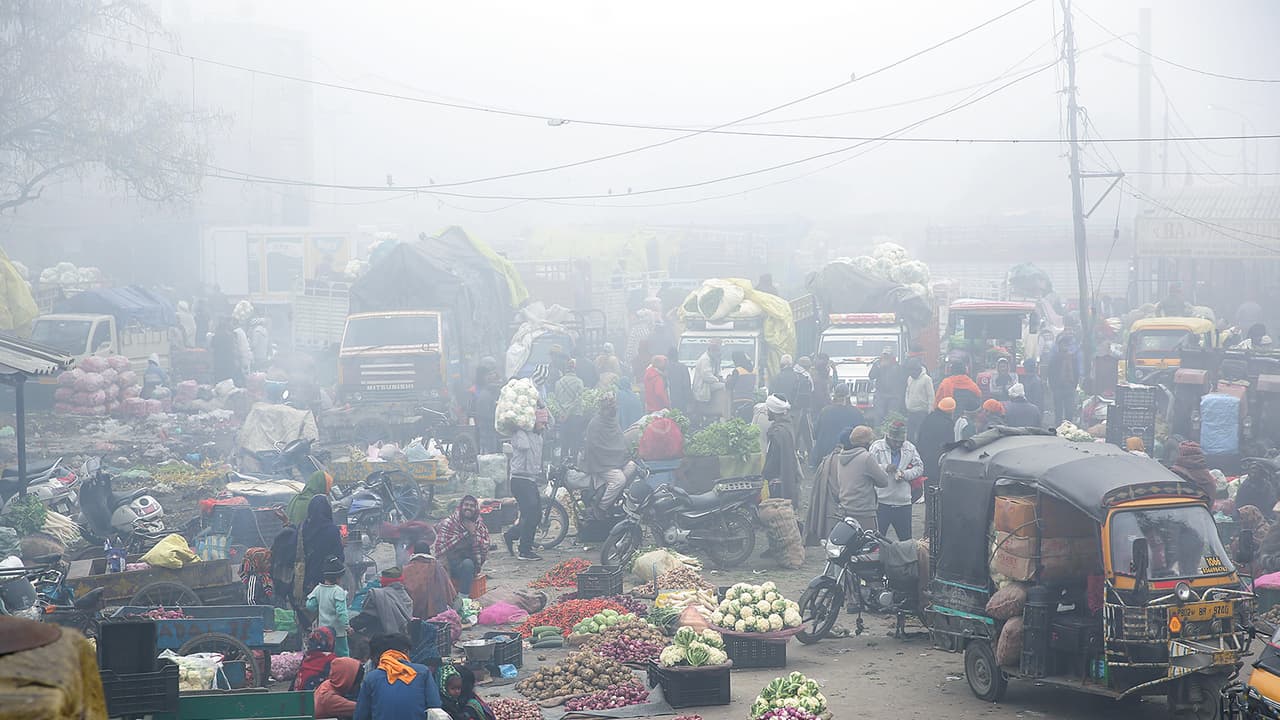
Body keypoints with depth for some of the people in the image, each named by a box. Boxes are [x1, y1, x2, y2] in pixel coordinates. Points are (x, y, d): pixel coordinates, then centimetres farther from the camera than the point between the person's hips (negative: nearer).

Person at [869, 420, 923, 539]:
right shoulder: (877, 447, -3)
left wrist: (904, 474, -10)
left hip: (903, 502, 4)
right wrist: (885, 468, -24)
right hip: (881, 502, -4)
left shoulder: (910, 448, 9)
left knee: (906, 539, 13)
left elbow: (919, 468, 7)